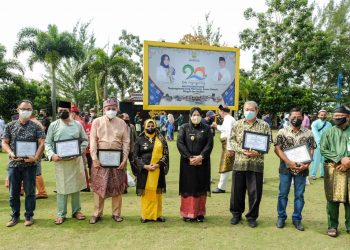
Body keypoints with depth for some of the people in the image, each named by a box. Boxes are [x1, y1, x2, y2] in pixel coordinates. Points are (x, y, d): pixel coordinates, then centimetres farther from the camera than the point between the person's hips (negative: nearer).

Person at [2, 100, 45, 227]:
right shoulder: (10, 126, 6)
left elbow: (41, 143, -5)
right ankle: (15, 216, 25)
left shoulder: (36, 127, 0)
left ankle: (29, 216, 19)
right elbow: (4, 142, 5)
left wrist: (35, 157, -18)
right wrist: (11, 153, -14)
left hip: (30, 164, -2)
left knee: (30, 192, 5)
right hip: (13, 164, 2)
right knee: (14, 192, 11)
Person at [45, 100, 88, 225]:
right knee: (62, 187, 3)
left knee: (76, 185, 10)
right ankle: (61, 214, 15)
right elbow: (47, 143, 1)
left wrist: (80, 150, -7)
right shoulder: (53, 125, 2)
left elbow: (85, 140, 10)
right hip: (60, 160, -1)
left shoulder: (77, 124, 6)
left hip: (76, 160, 2)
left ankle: (76, 211, 24)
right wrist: (52, 155, -15)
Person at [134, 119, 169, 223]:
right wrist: (144, 166, -12)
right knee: (146, 193, 3)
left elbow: (165, 154, 3)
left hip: (158, 170, 1)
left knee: (157, 193, 6)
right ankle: (145, 215, 14)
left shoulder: (161, 139, 7)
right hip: (144, 170, -1)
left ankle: (157, 214, 17)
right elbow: (135, 155, 2)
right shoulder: (140, 140, 4)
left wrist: (158, 164, -11)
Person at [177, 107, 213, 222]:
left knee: (201, 187, 4)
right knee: (188, 187, 1)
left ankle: (200, 213, 15)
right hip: (187, 162, -1)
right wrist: (189, 157, -15)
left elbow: (209, 144, -2)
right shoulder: (184, 128, 4)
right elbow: (180, 143, -6)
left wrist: (201, 156, -15)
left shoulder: (206, 129, 7)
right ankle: (187, 213, 11)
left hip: (202, 162, 1)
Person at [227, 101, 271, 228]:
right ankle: (236, 213, 28)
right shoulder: (237, 124, 7)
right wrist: (241, 150, -14)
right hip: (239, 163, 1)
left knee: (255, 192, 6)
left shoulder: (264, 125, 3)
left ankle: (252, 216, 23)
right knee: (237, 190, 9)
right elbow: (231, 140, 3)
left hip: (256, 164, -1)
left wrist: (258, 152, -18)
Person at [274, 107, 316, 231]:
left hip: (302, 169, 1)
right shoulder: (282, 132, -2)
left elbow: (312, 150, 3)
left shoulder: (308, 133, 3)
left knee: (299, 195, 9)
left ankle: (297, 219, 23)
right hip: (286, 168, -1)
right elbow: (277, 149, -7)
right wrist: (289, 162, -17)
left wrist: (307, 164, -13)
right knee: (283, 194, 7)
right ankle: (281, 217, 21)